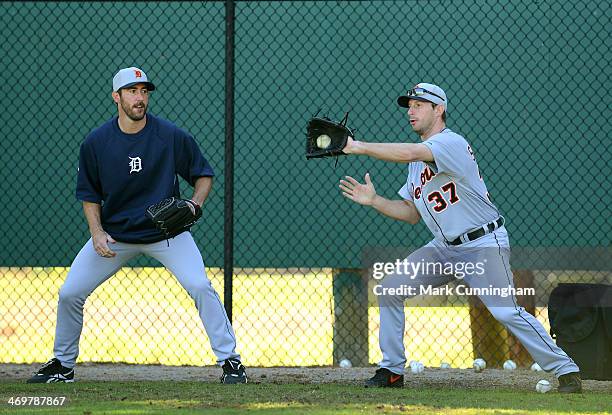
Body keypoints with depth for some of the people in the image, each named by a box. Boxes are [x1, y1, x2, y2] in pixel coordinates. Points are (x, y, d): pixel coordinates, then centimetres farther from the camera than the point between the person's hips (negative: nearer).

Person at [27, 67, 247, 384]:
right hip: (114, 233, 2)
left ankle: (229, 361, -9)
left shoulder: (171, 136, -14)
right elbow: (89, 193, 3)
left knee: (200, 286, -20)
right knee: (70, 293, -3)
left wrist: (195, 203, -20)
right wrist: (97, 233, -12)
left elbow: (203, 173, -1)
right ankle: (63, 365, 18)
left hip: (167, 232, -2)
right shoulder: (95, 142, -9)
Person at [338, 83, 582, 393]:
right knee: (389, 288, -1)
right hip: (444, 248, 9)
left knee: (506, 312, -18)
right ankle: (392, 370, 7)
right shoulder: (418, 160, 14)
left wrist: (357, 146, -31)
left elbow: (409, 153, -34)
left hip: (484, 245, -9)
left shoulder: (450, 142, -15)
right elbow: (412, 214, 15)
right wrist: (374, 201, 1)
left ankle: (565, 370, -9)